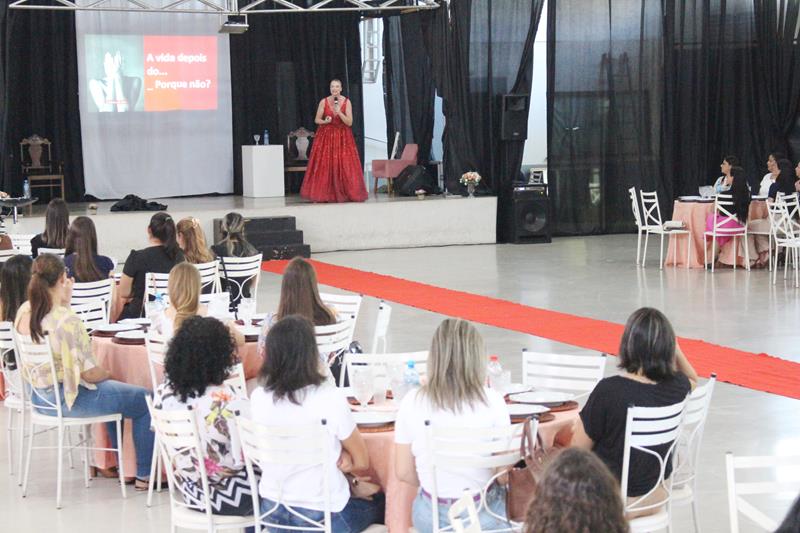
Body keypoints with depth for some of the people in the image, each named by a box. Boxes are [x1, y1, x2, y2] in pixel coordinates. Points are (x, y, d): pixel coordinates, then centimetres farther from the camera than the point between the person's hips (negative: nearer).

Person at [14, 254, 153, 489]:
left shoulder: (23, 312, -4)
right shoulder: (67, 320, -28)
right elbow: (89, 373, -22)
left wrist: (65, 302, 4)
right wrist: (108, 374, -1)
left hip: (38, 397, 9)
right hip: (69, 398, -9)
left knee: (113, 390, 33)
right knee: (146, 400, 7)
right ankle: (144, 475, 16)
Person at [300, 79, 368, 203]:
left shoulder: (346, 102, -2)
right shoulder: (323, 102, 0)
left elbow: (349, 122, -6)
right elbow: (317, 120, 5)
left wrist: (339, 113, -19)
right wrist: (325, 121, -15)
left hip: (343, 137, 0)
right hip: (326, 136, 0)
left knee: (344, 165, -6)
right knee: (324, 166, -5)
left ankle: (345, 194, 0)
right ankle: (323, 195, -2)